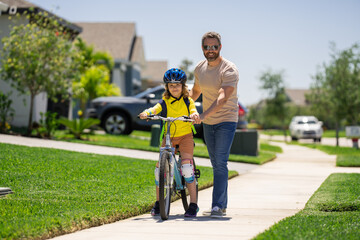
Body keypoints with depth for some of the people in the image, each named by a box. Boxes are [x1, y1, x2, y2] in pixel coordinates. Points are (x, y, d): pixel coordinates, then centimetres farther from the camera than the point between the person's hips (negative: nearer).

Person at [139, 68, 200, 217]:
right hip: (169, 137, 2)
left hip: (185, 136, -2)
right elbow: (155, 109, -20)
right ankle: (158, 202, 12)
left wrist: (195, 115, -41)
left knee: (187, 166, -19)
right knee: (160, 167, -6)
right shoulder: (165, 102, -1)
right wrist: (146, 113, -43)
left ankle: (193, 204, -13)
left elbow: (194, 112, -16)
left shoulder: (187, 101, 0)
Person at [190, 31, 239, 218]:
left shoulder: (229, 70, -19)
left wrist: (204, 115, -43)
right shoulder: (199, 68, 3)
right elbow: (195, 91, 20)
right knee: (215, 164, 12)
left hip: (226, 120, -7)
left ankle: (218, 206, -15)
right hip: (207, 123, 7)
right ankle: (222, 205, 21)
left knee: (220, 163, -15)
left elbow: (223, 98, -32)